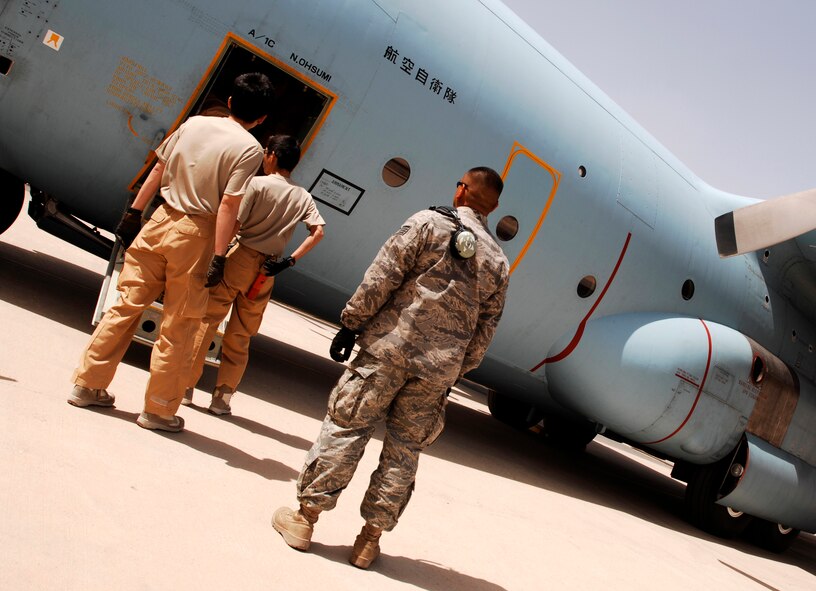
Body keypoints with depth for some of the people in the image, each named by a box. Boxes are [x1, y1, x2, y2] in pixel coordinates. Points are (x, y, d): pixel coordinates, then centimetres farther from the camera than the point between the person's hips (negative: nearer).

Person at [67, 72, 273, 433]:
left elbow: (157, 171, 9)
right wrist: (219, 256, -14)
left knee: (127, 304, 13)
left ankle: (88, 384, 22)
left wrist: (133, 213, 15)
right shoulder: (249, 149, -9)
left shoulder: (193, 123, 7)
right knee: (178, 328, 6)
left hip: (161, 220, 5)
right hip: (195, 235, -5)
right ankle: (159, 410, 16)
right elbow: (229, 204, -15)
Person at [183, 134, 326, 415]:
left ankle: (185, 386, 11)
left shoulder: (257, 183, -7)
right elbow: (318, 231, -5)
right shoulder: (303, 197, 6)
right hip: (266, 272, 4)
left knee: (206, 321, 7)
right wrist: (290, 260, -5)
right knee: (240, 336, 13)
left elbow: (233, 223, -12)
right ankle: (222, 397, 16)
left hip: (240, 258, -4)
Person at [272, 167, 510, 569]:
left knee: (345, 427, 5)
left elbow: (382, 276, -8)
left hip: (390, 346, -4)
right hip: (441, 367, 4)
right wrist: (455, 374, 18)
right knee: (404, 450, 12)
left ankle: (304, 518, 13)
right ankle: (370, 539, 19)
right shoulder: (498, 262, 11)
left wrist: (351, 322, -2)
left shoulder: (430, 223, -2)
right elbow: (485, 329, 12)